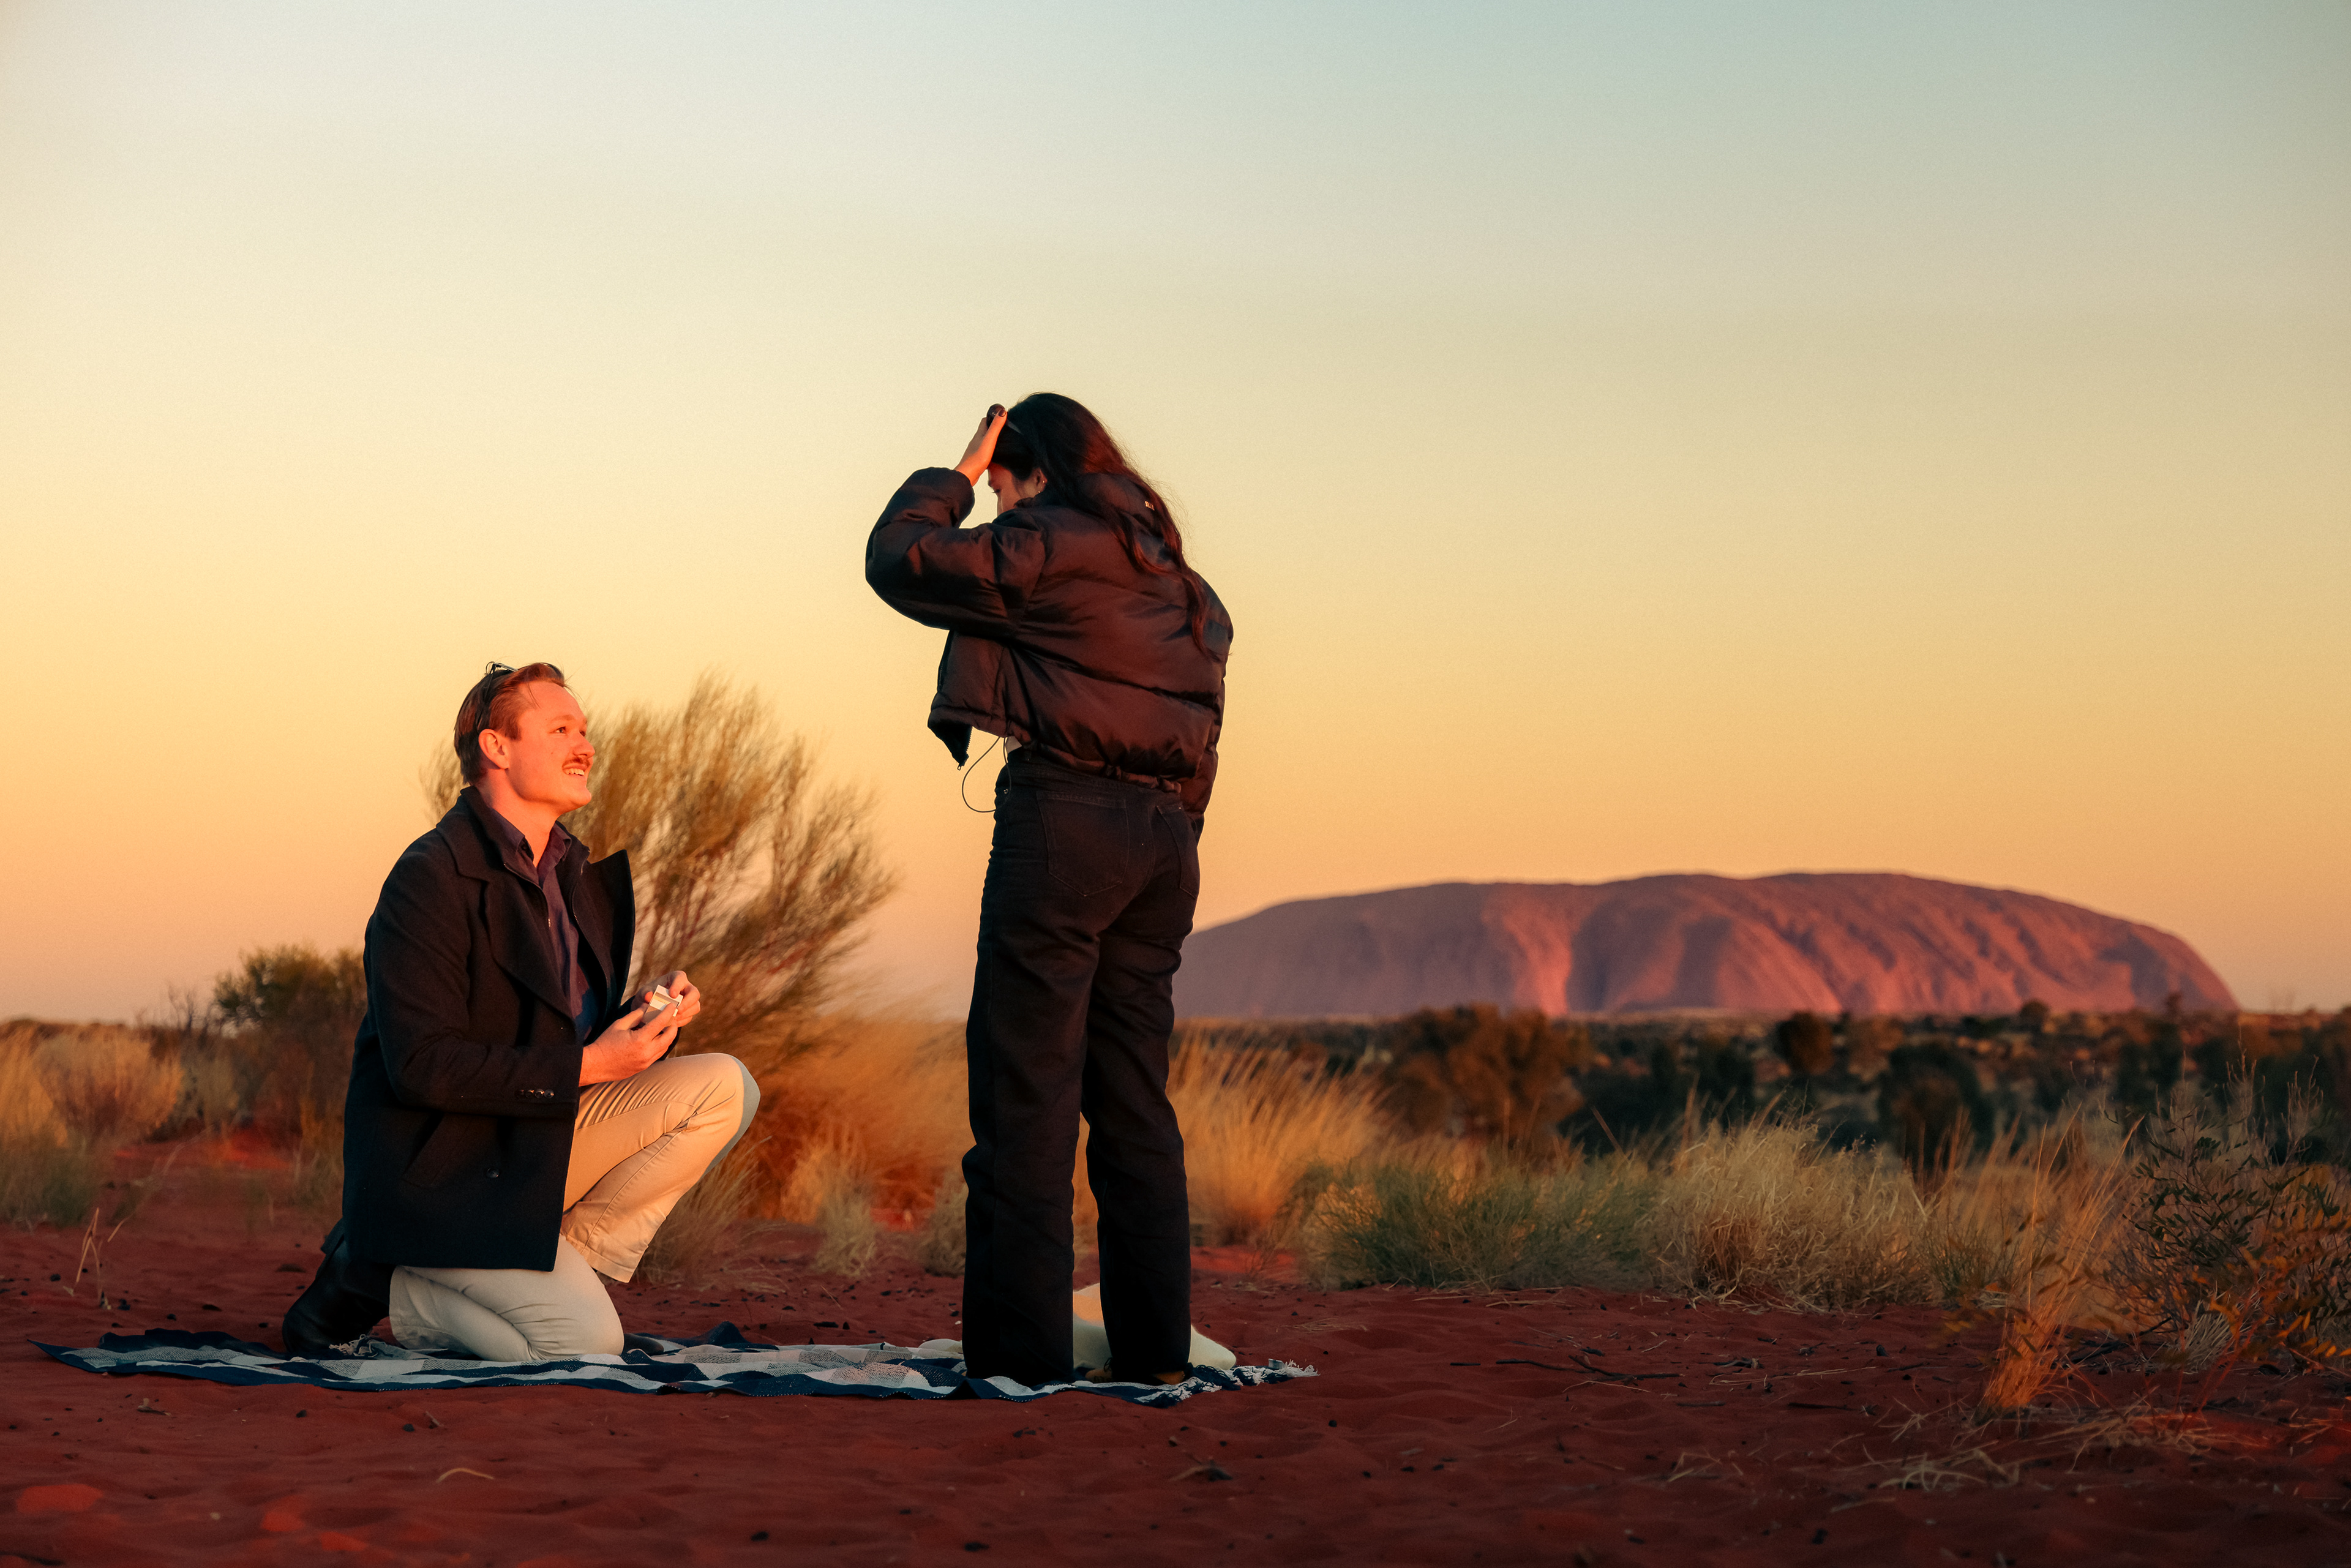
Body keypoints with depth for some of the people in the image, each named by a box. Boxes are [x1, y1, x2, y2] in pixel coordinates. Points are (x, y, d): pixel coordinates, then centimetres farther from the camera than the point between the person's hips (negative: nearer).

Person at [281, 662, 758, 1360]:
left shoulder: (576, 875, 12)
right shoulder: (432, 878, -15)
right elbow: (422, 1066, -22)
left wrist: (648, 1015, -7)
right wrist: (584, 1066, -22)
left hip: (542, 1140, 8)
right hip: (438, 1171, -8)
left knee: (724, 1088, -8)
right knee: (587, 1342, -23)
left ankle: (563, 1259, -5)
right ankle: (393, 1283, 0)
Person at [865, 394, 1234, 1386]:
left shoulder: (1049, 547, -5)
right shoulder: (1179, 581, 19)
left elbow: (901, 561, -4)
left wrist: (954, 477, 11)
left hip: (1065, 818, -8)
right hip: (1164, 832, 8)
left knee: (1027, 1092, -5)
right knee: (1134, 1097, 11)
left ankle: (1019, 1345, -7)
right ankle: (1154, 1341, 13)